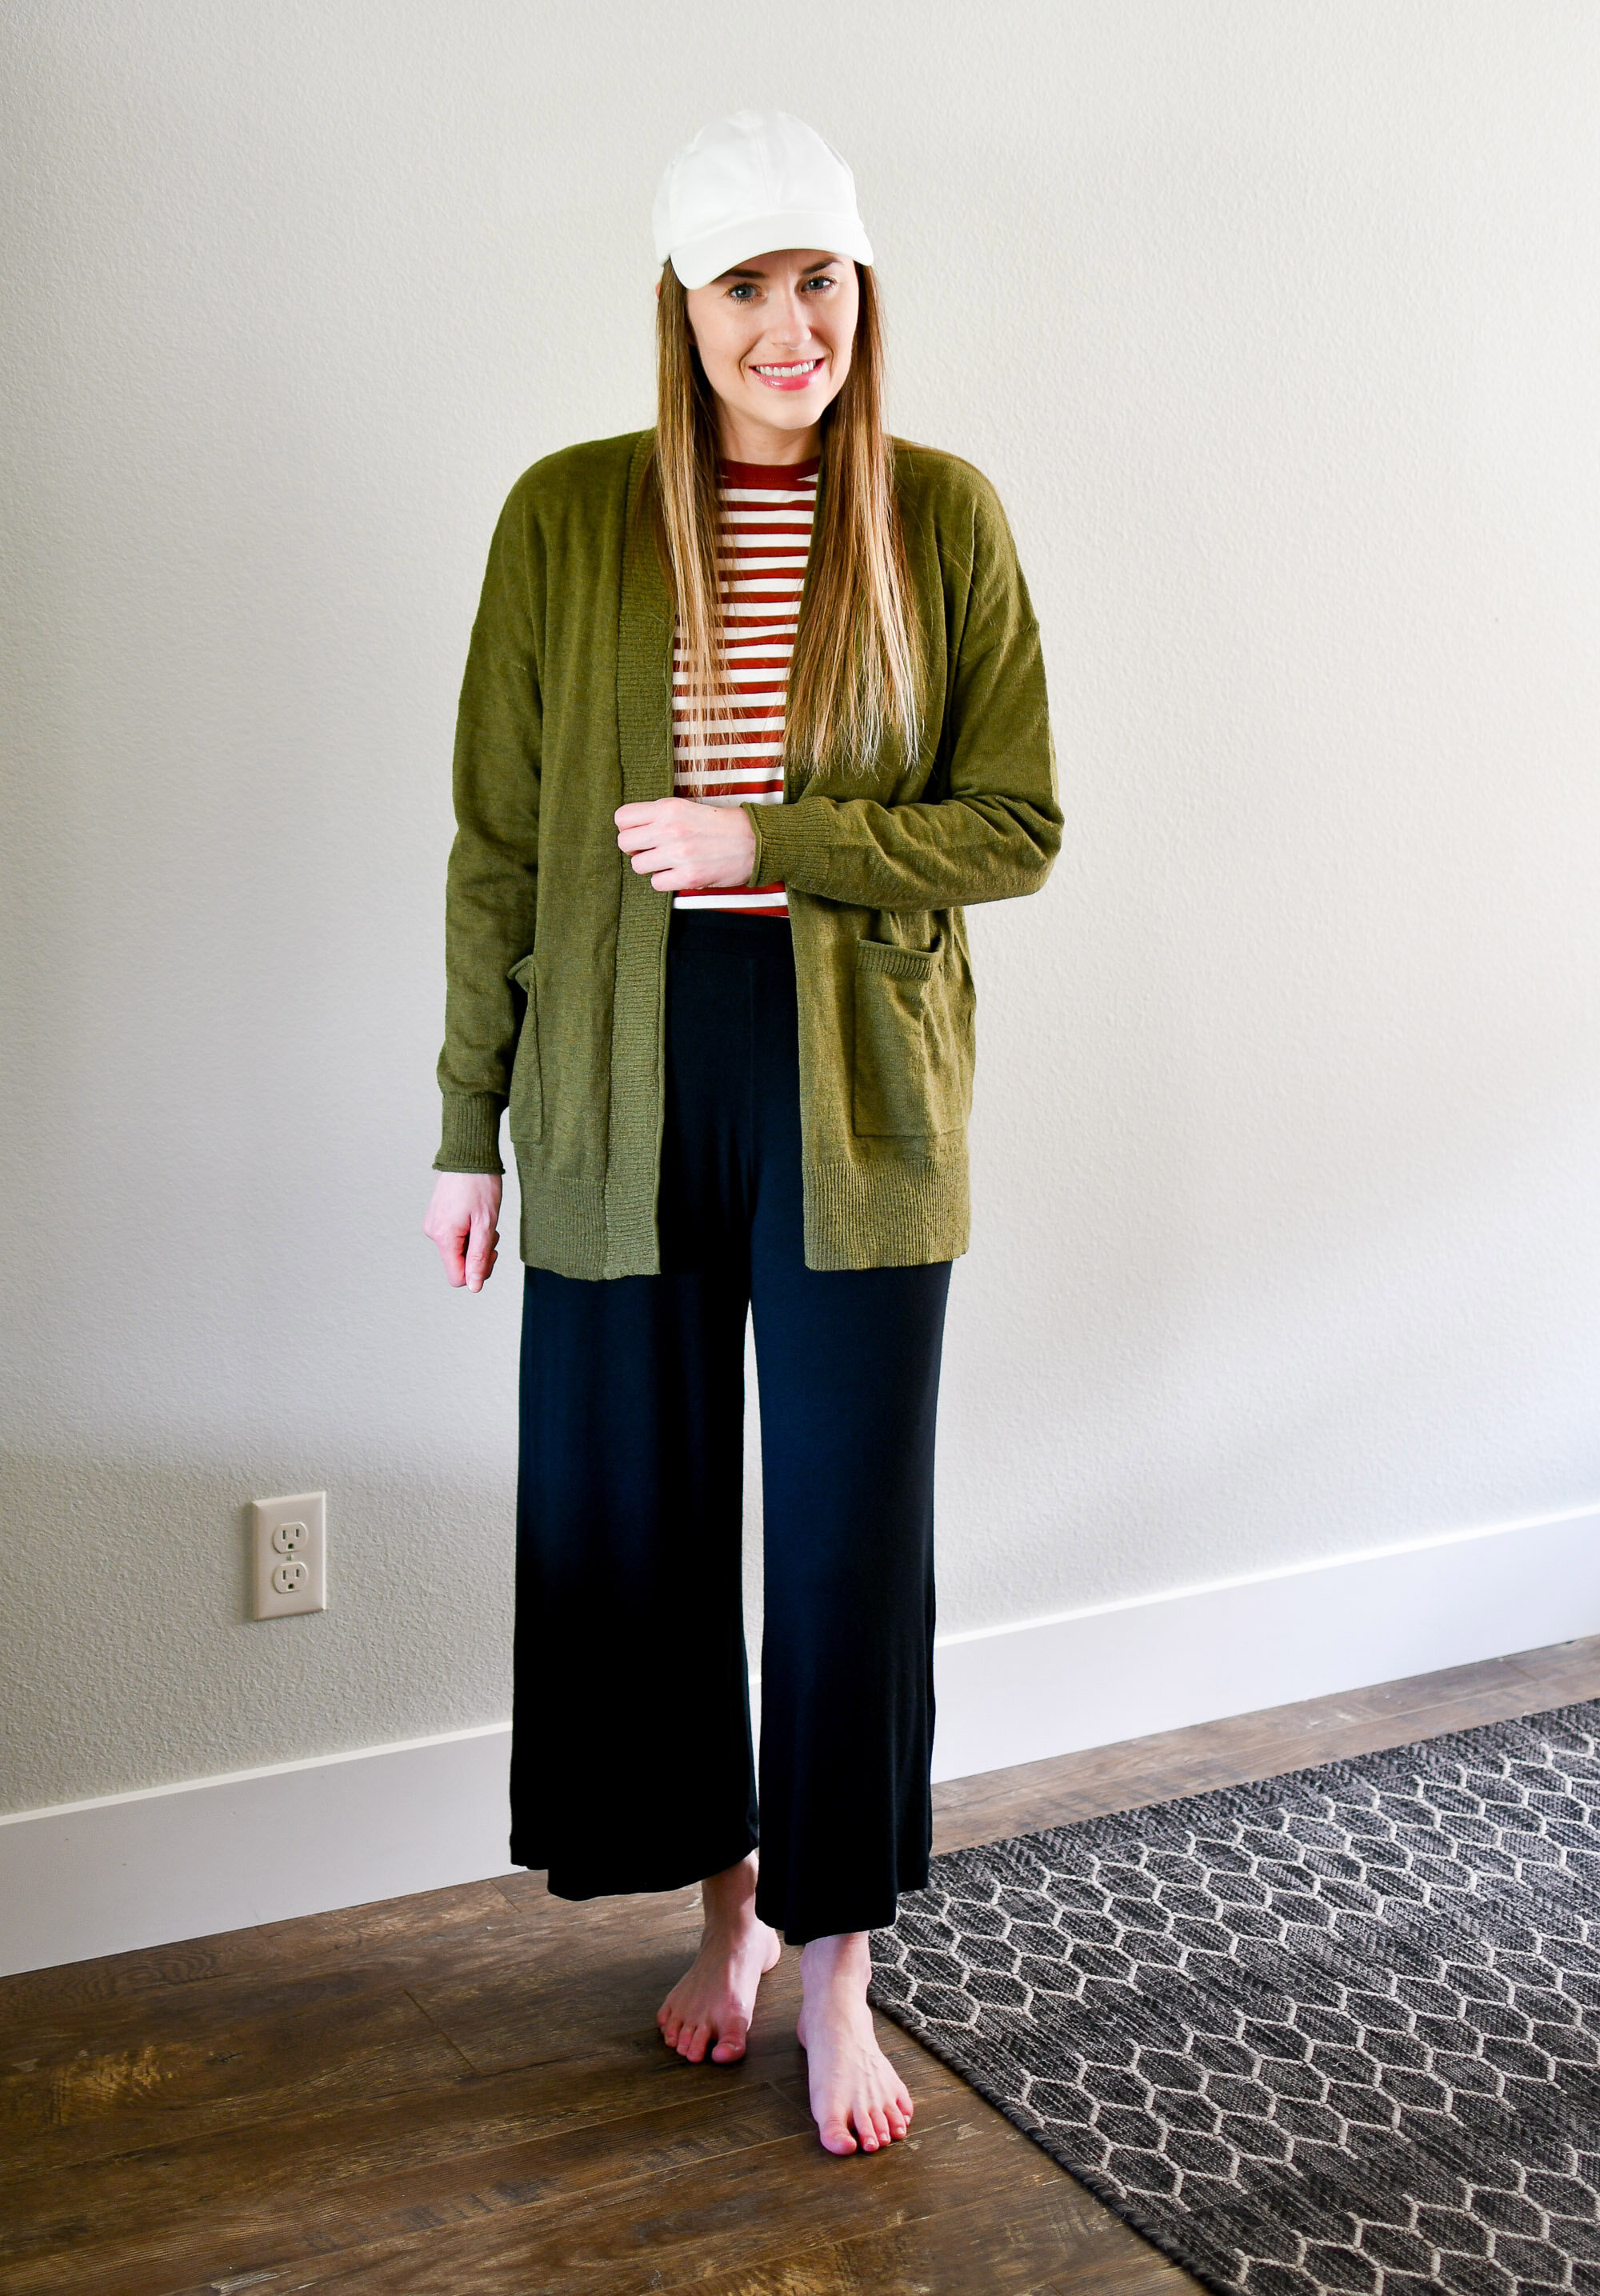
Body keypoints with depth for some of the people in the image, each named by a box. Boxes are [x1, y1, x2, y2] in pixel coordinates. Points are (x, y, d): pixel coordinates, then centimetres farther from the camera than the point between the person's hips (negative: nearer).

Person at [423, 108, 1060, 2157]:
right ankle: (727, 1902, 35)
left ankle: (838, 1974, 23)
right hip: (622, 1094, 1)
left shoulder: (943, 518, -1)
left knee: (852, 1531, 4)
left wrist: (765, 838, -16)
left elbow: (1017, 827, -3)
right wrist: (465, 1127, 2)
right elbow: (497, 844, 2)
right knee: (633, 1517, 11)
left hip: (857, 1092, -1)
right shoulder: (566, 516, 0)